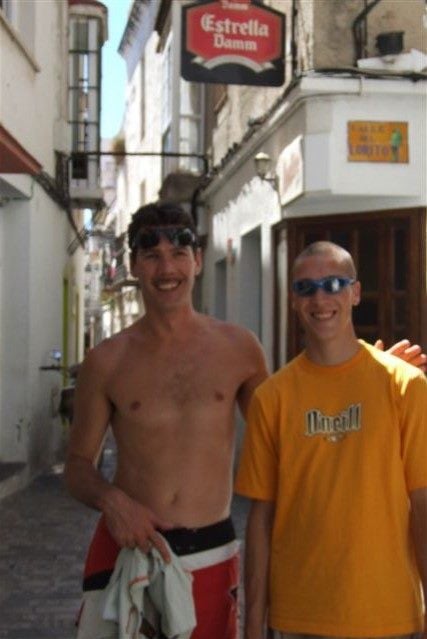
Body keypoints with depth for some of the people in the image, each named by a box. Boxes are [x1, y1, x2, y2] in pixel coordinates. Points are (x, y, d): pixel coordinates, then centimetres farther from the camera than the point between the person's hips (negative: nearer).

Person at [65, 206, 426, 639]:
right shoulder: (106, 361, -1)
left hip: (212, 556, 1)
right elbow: (78, 465, 5)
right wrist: (110, 499, -17)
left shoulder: (238, 347, 2)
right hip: (127, 549, -1)